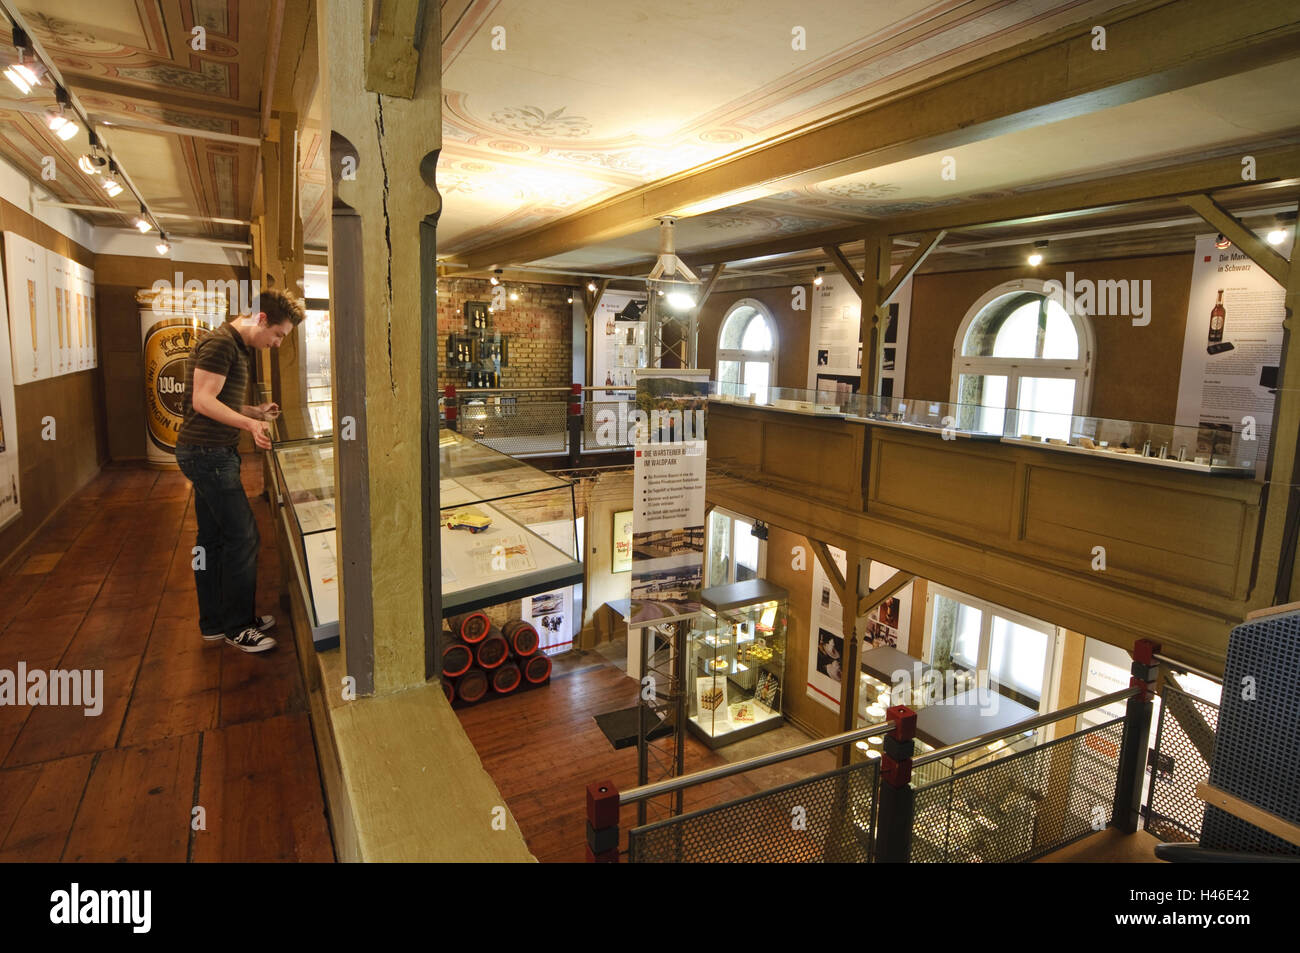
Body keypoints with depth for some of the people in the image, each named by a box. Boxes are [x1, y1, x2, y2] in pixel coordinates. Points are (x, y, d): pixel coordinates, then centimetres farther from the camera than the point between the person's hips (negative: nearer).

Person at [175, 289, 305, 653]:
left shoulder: (237, 347, 18)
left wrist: (255, 412, 10)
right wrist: (249, 423, -30)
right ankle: (237, 627, 5)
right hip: (208, 454, -10)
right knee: (243, 537, -6)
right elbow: (203, 401, -21)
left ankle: (214, 622, 24)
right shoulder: (221, 343, -14)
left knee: (212, 539, 14)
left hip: (211, 454, 10)